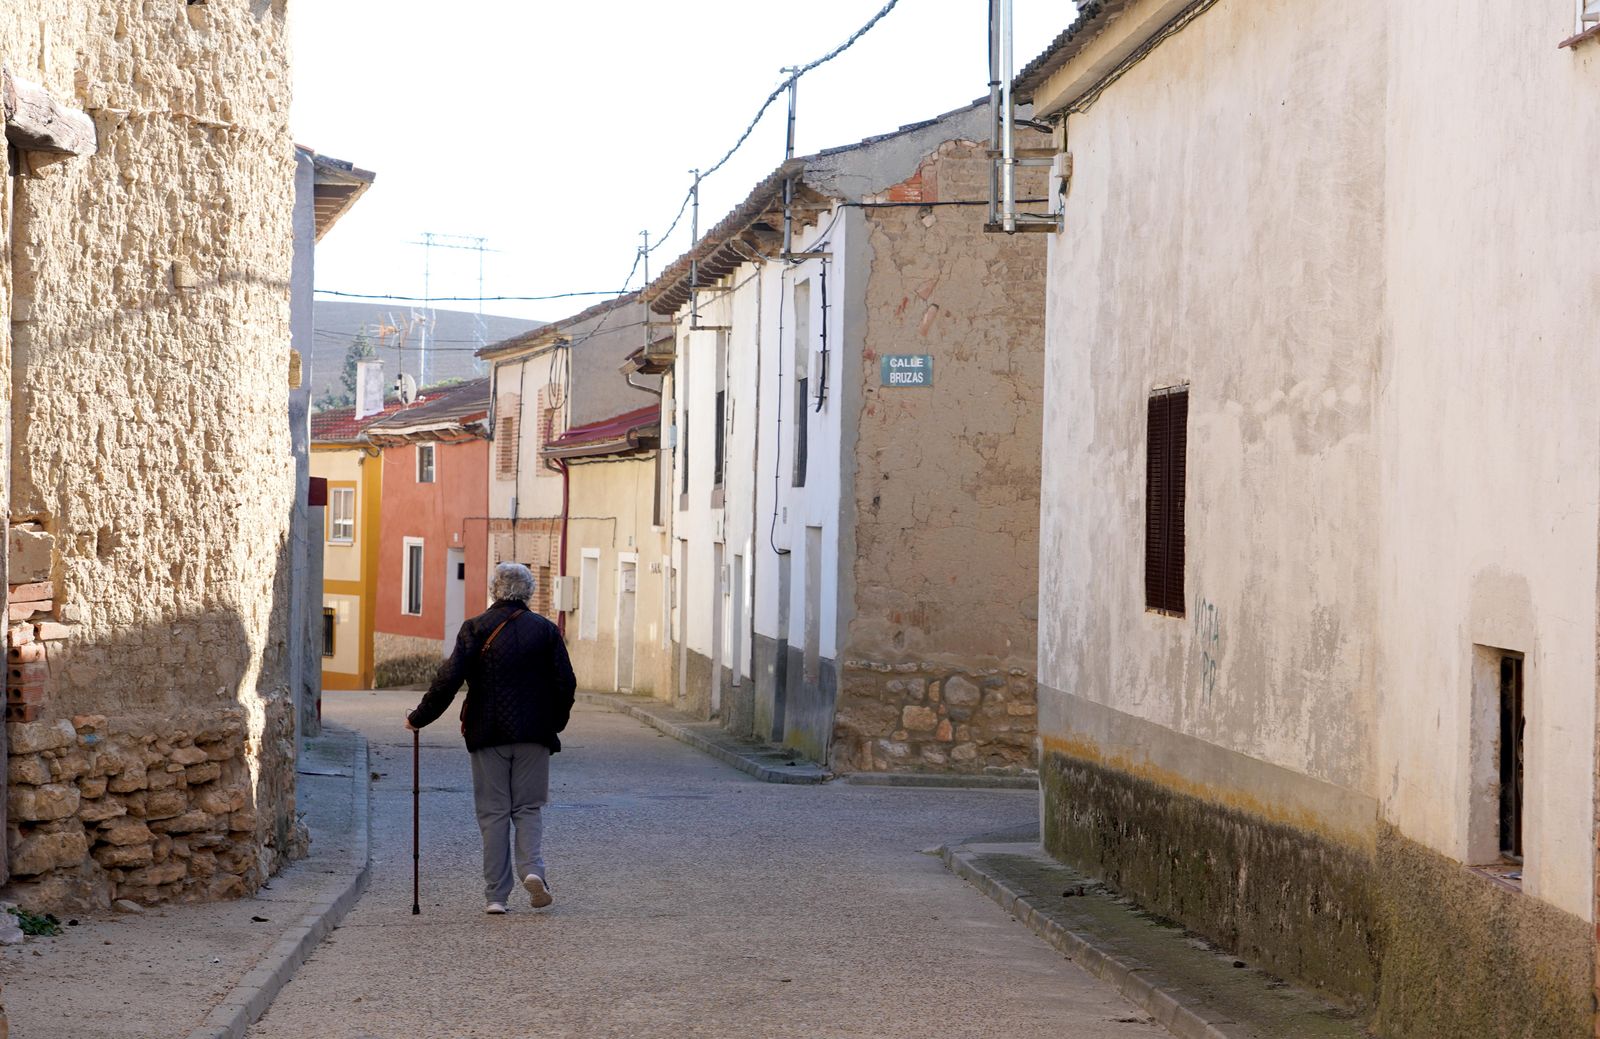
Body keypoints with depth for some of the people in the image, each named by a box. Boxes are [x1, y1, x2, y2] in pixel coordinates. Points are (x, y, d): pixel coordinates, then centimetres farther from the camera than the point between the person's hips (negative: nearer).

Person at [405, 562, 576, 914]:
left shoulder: (475, 629, -2)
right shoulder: (545, 630, 2)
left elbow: (449, 679, -9)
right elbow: (565, 683, 0)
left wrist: (419, 717, 0)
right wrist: (554, 724, 14)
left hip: (487, 734, -1)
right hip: (533, 735, 1)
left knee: (493, 813, 5)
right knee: (528, 808, 11)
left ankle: (496, 894, 4)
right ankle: (532, 868, -14)